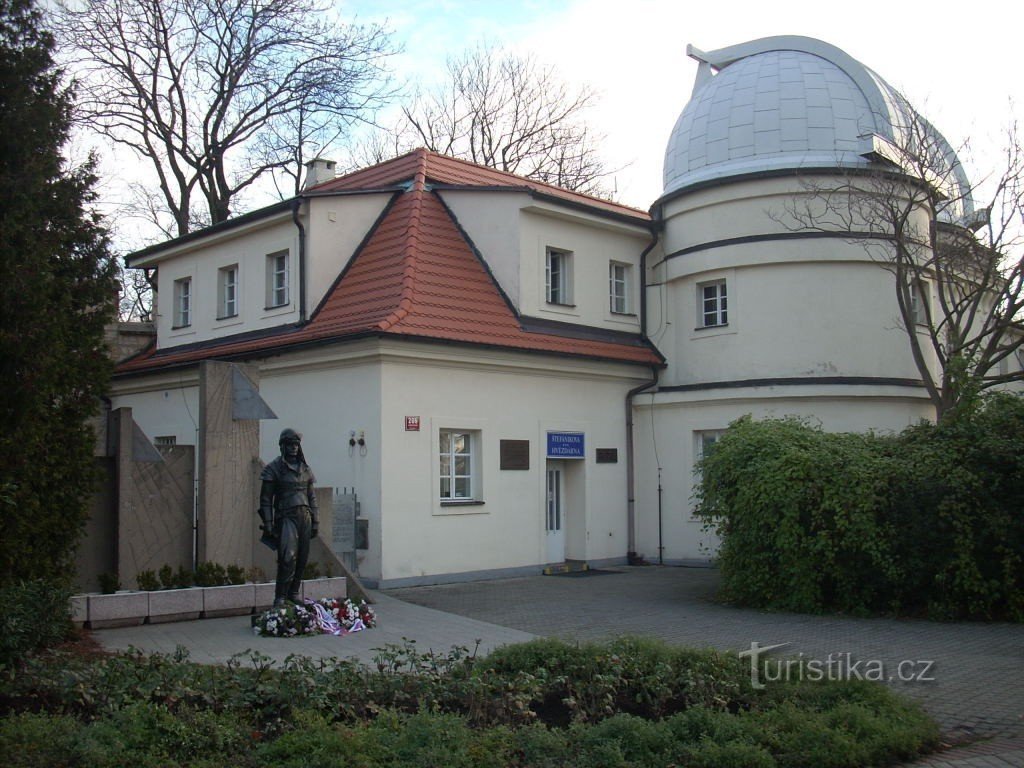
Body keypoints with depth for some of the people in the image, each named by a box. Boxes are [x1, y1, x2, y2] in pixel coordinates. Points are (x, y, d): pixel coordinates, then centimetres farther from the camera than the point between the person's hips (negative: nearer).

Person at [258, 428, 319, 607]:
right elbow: (265, 499, -3)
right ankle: (280, 598, -12)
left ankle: (294, 593, 15)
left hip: (304, 517, 5)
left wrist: (315, 522, 13)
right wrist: (268, 524, -9)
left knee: (302, 559, 5)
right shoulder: (274, 468, -1)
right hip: (286, 517, -5)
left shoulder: (305, 469, 15)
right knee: (288, 558, -16)